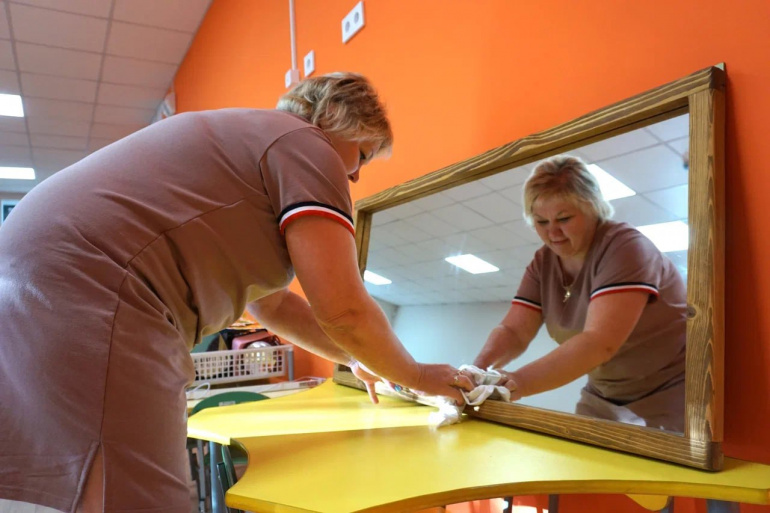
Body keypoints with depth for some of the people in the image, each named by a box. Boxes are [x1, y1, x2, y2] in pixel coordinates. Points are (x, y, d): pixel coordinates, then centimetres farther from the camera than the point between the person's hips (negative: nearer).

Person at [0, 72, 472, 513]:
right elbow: (342, 309, -11)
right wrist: (416, 376, 8)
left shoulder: (252, 139, 27)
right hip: (88, 290, -11)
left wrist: (357, 359, 32)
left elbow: (271, 303, 31)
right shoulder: (306, 144, -2)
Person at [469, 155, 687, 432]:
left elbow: (601, 341, -34)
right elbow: (513, 331, -10)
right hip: (605, 400, 6)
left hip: (670, 395, -5)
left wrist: (521, 382, -44)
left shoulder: (624, 247, -22)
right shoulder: (543, 263, -2)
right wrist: (478, 372, -31)